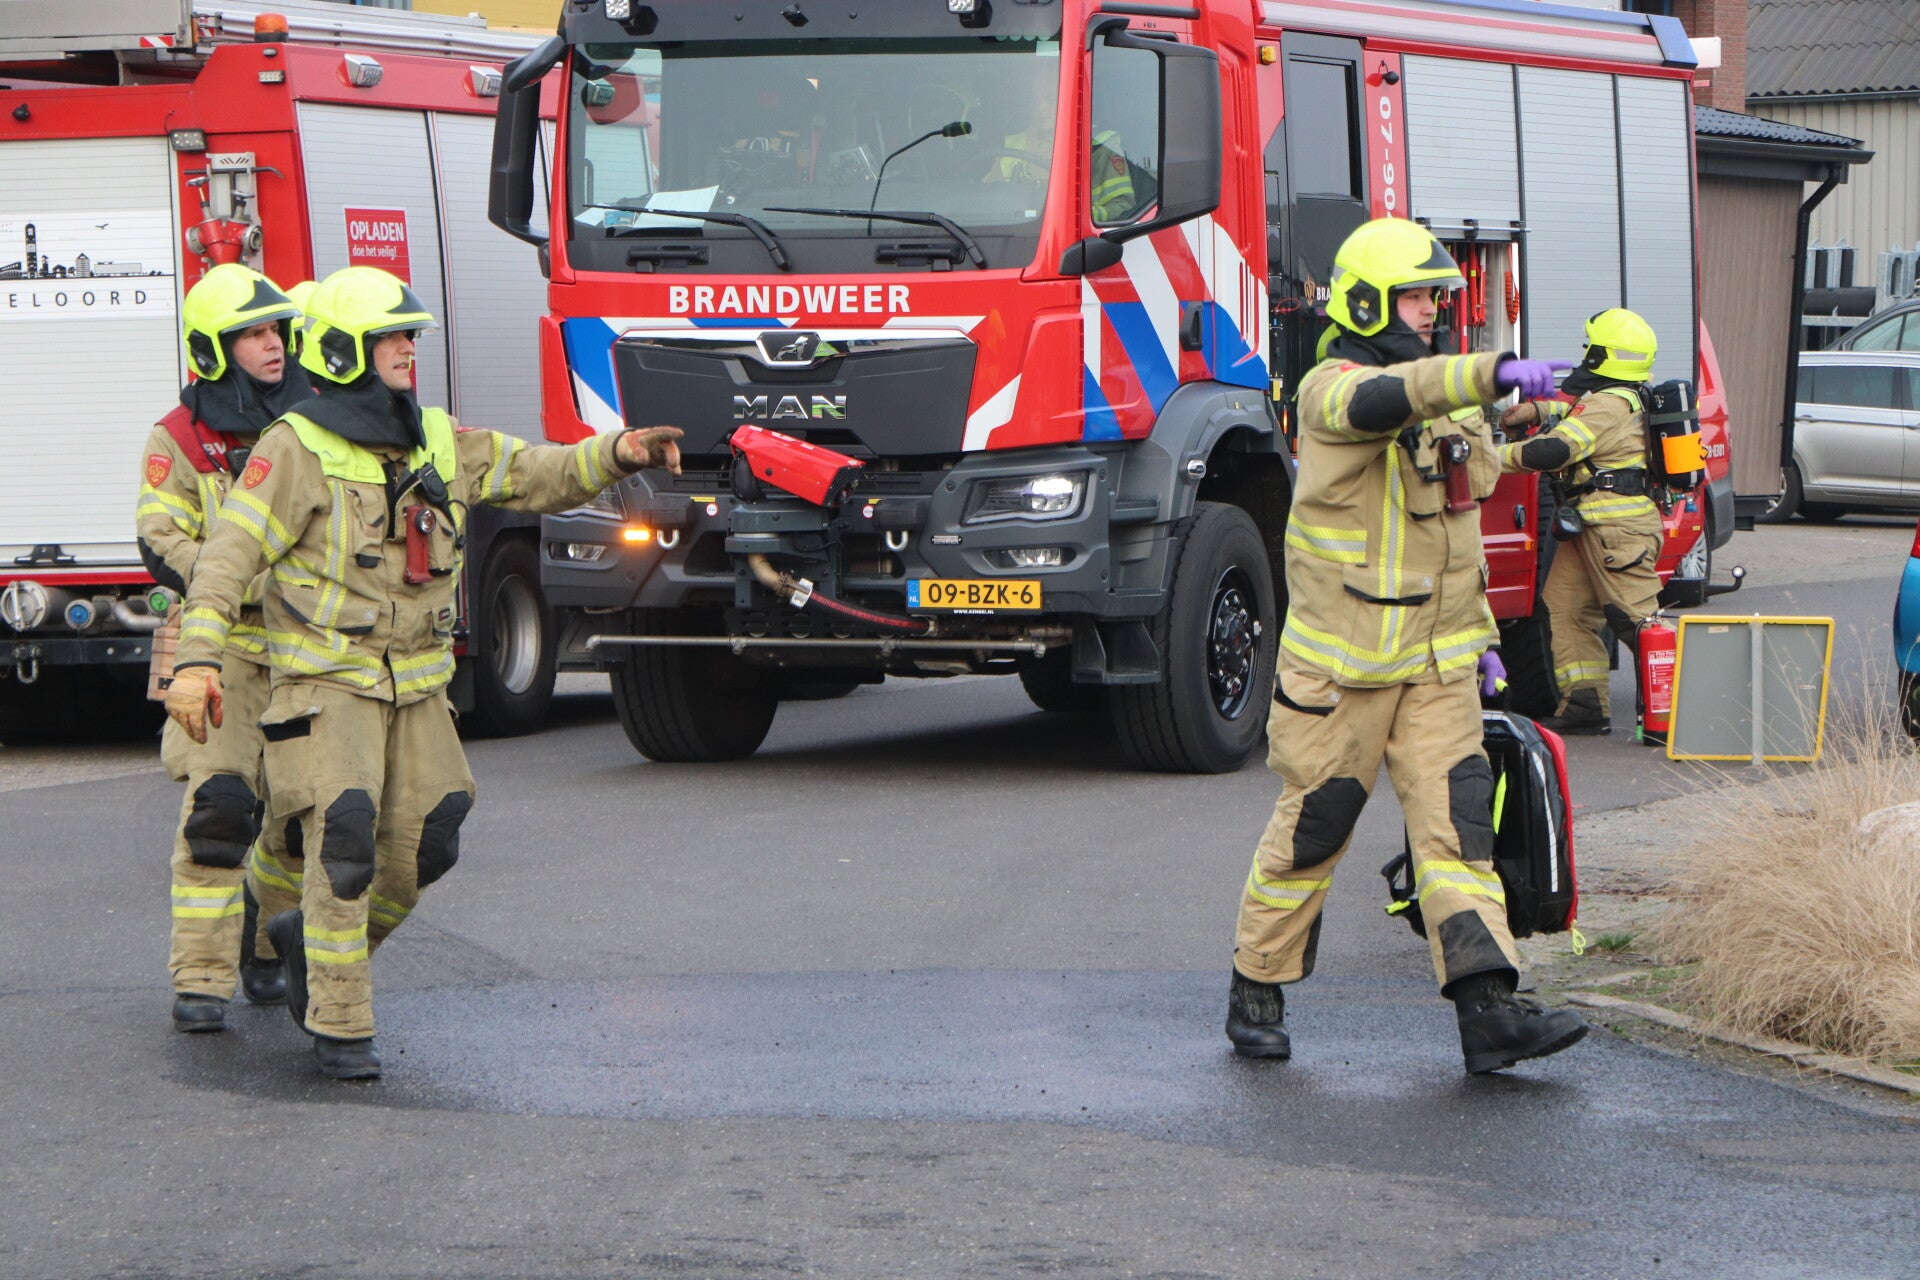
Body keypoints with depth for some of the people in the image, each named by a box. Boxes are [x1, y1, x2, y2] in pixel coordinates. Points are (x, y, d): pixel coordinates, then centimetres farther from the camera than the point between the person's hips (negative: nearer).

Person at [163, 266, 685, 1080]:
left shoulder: (439, 445, 9)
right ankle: (339, 1026, -8)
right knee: (343, 841, -16)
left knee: (423, 847, 5)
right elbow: (230, 555, -14)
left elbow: (540, 477, 9)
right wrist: (197, 660, -24)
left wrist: (617, 453, -10)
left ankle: (309, 939, 30)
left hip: (415, 685, 6)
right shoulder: (298, 450, -9)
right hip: (327, 682, -6)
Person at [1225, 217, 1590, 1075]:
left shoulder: (1443, 403, 16)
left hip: (1435, 667, 6)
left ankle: (1489, 1009, -14)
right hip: (1339, 665, -6)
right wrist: (1494, 374, -48)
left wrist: (1477, 635, 19)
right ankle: (1257, 992, 20)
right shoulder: (1331, 389, -10)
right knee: (1311, 829, 3)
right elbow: (1384, 399, -35)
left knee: (1457, 822, -6)